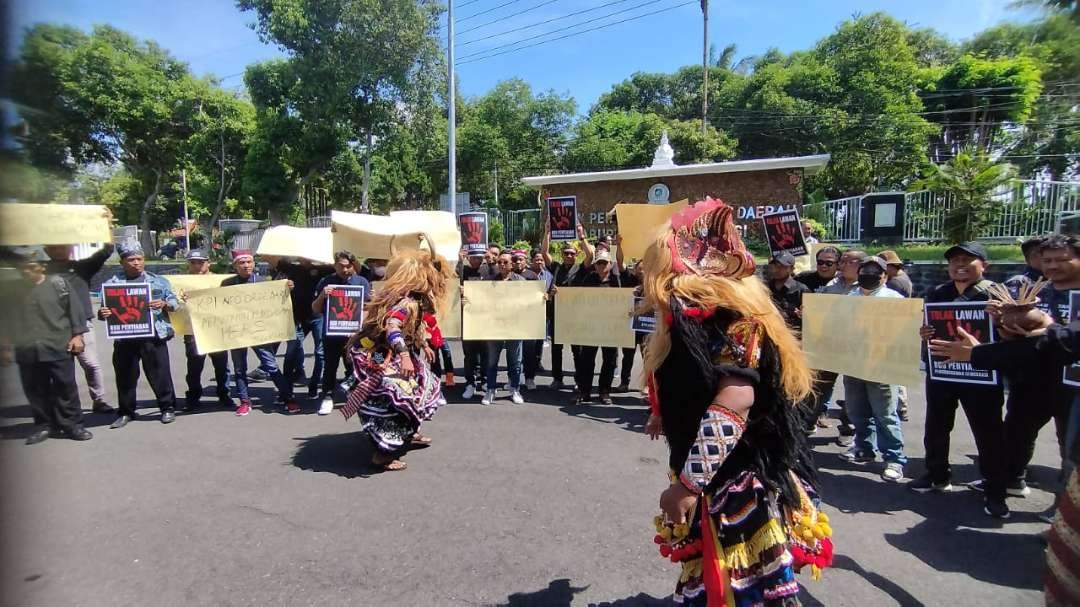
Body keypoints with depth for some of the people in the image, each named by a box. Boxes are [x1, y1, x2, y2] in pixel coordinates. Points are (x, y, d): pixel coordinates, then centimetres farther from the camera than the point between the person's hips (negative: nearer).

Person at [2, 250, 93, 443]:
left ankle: (72, 425, 9)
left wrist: (77, 335, -7)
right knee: (35, 390, 8)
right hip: (27, 350, 3)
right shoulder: (16, 290, 10)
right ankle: (43, 425, 21)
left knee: (66, 388, 1)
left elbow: (74, 308, -1)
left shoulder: (58, 282, 1)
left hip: (59, 347, -3)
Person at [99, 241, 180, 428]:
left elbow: (175, 302, 7)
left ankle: (168, 408, 14)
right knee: (125, 377, 10)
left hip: (154, 336, -1)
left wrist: (164, 304, -14)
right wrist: (102, 314, -14)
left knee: (160, 373, 2)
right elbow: (105, 310, 9)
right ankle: (125, 412, 23)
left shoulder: (158, 281, 7)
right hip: (124, 338, 2)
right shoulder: (111, 284, 8)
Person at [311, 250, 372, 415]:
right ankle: (327, 397, 16)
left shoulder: (362, 282, 3)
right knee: (330, 366, 6)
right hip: (331, 332, 0)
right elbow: (315, 310, 5)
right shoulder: (325, 282, 3)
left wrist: (371, 300, -16)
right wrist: (322, 296, -14)